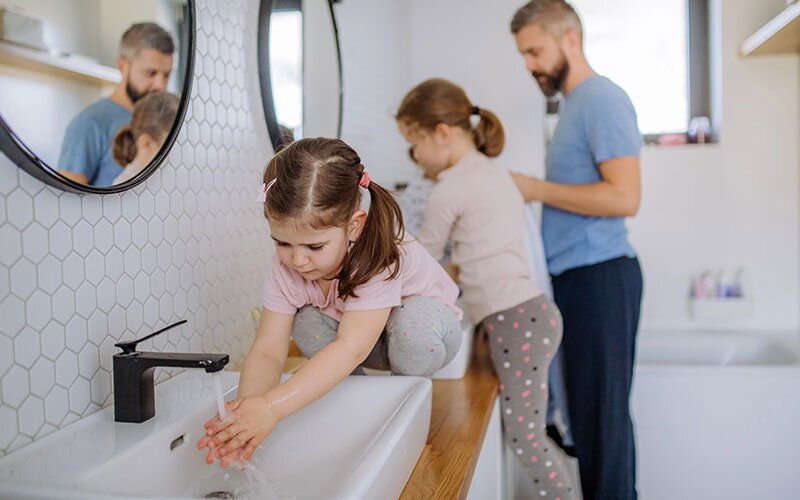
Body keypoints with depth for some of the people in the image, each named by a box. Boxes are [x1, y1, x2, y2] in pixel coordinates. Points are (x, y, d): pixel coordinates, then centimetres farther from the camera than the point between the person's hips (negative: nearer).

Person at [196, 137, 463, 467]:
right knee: (306, 323, -24)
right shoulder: (286, 268, -22)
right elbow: (267, 351, -26)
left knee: (412, 322, -38)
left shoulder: (378, 258, -38)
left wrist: (271, 407, -55)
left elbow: (350, 348, -47)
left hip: (426, 329, -4)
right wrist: (247, 409, -47)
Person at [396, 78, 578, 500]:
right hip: (527, 314, 10)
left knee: (524, 438, -3)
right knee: (528, 434, 15)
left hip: (516, 321, -10)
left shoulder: (449, 189, -9)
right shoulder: (493, 173, 19)